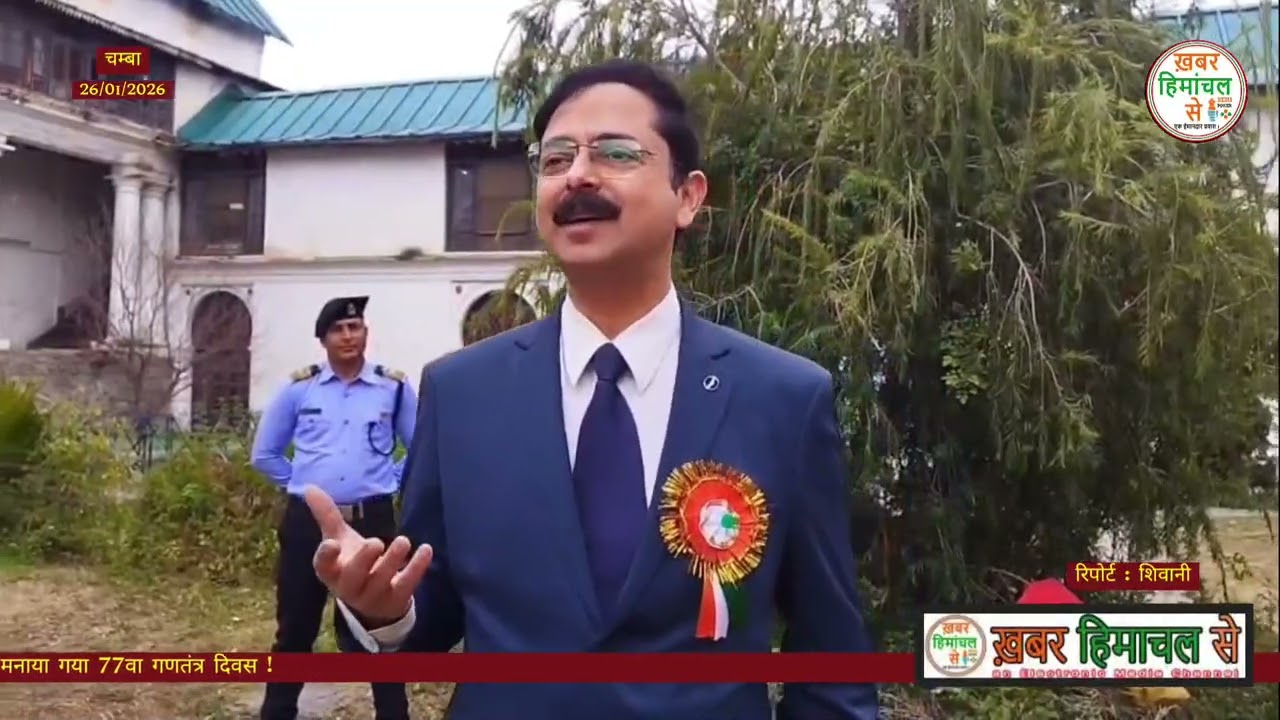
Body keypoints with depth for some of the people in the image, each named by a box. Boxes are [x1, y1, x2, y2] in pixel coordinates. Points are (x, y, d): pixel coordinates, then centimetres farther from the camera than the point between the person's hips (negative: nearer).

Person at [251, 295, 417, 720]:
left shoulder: (394, 388, 1)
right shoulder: (299, 388, 3)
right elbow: (265, 453, 14)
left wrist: (389, 484, 4)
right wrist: (301, 484, 9)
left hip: (371, 523, -1)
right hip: (307, 522, 1)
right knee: (295, 629, 11)